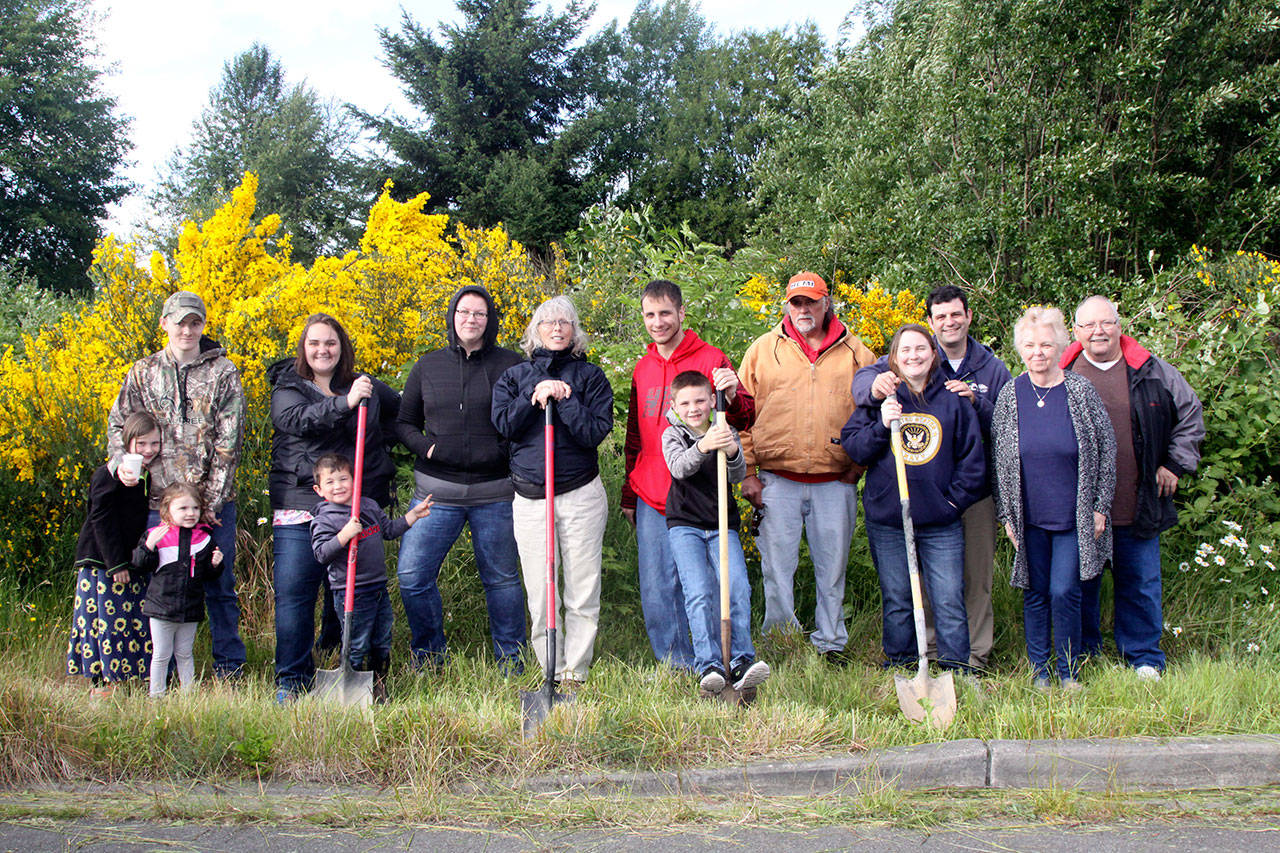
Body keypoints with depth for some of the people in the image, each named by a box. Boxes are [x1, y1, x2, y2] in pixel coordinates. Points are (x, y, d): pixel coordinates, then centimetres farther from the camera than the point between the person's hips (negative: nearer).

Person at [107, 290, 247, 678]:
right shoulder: (143, 373, 8)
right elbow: (118, 423, 13)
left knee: (220, 585, 5)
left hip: (215, 500, -2)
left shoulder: (223, 372, 0)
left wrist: (211, 500, -9)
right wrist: (121, 462, -9)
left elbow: (229, 441, -3)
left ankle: (229, 670, 16)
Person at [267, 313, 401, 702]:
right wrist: (345, 403, -31)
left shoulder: (366, 388, 11)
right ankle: (292, 679, 3)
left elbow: (402, 411, 29)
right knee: (293, 592, -6)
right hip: (299, 507, -2)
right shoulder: (287, 388, 4)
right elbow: (299, 419, -18)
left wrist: (377, 443, 14)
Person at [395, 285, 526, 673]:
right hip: (438, 490, 2)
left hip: (494, 491, -1)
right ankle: (429, 658, 14)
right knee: (412, 575, -5)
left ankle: (511, 663, 22)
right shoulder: (428, 366, 8)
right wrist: (426, 446, -5)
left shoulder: (510, 364, 3)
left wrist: (506, 450, -10)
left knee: (501, 578, 7)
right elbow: (403, 423, 15)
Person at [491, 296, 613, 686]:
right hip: (530, 499, 2)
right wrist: (536, 395, -13)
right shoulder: (515, 376, 12)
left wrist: (563, 398, -13)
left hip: (581, 496, -1)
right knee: (540, 597, 2)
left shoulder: (590, 376, 6)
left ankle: (575, 674, 6)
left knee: (583, 592, -1)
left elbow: (594, 432, -8)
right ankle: (551, 672, 11)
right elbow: (505, 425, -4)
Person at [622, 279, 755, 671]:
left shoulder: (711, 360, -1)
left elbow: (743, 421, -9)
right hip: (651, 500, 4)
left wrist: (732, 397, -31)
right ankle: (678, 667, 15)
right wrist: (629, 495, 21)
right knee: (656, 591, 3)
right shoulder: (643, 368, 14)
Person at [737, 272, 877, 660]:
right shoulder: (764, 349, 6)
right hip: (777, 480, 0)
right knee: (777, 567, 2)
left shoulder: (855, 352, 7)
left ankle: (831, 643, 18)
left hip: (836, 482, 1)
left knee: (832, 567, 7)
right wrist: (748, 471, 0)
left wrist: (860, 463, 1)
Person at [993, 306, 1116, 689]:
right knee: (1035, 593, 7)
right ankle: (1039, 669, 21)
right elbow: (999, 459, 7)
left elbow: (1106, 450, 2)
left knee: (1064, 591, -5)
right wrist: (1006, 514, 4)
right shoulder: (1010, 395, 1)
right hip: (1029, 516, 2)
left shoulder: (1080, 392, -3)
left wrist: (1100, 506, 0)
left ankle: (1068, 671, 11)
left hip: (1074, 515, -2)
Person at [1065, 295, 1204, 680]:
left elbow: (1190, 415, 14)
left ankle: (1144, 659, 22)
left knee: (1140, 584, 8)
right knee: (1080, 583, 8)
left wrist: (1174, 465, 8)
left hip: (1137, 505, 1)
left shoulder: (1153, 373, 2)